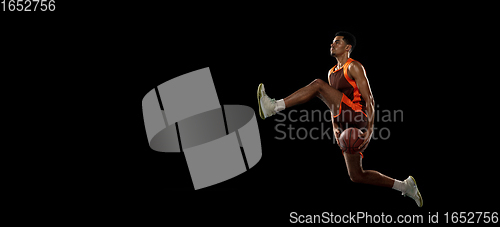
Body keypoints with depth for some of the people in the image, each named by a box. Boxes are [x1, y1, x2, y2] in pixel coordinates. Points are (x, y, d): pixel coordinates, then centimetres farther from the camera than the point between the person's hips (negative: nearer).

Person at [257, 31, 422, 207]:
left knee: (318, 85, -16)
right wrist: (335, 126, 10)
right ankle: (405, 187, 19)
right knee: (356, 176, 8)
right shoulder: (332, 73, 24)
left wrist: (370, 128, -16)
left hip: (356, 115, -9)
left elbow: (369, 99, -8)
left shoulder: (354, 67, 0)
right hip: (346, 126, 9)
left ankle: (275, 106, -20)